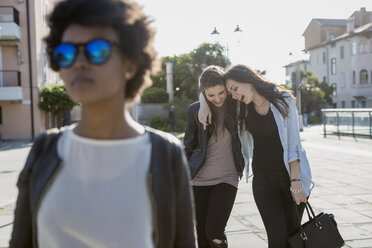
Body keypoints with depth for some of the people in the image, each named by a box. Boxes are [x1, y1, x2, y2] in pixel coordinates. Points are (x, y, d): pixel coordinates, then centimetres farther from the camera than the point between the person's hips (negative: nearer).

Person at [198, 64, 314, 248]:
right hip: (263, 179, 2)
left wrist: (295, 182, -12)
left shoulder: (283, 99, -8)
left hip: (292, 173, -2)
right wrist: (205, 105, -4)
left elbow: (293, 143, -9)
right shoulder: (244, 108, 2)